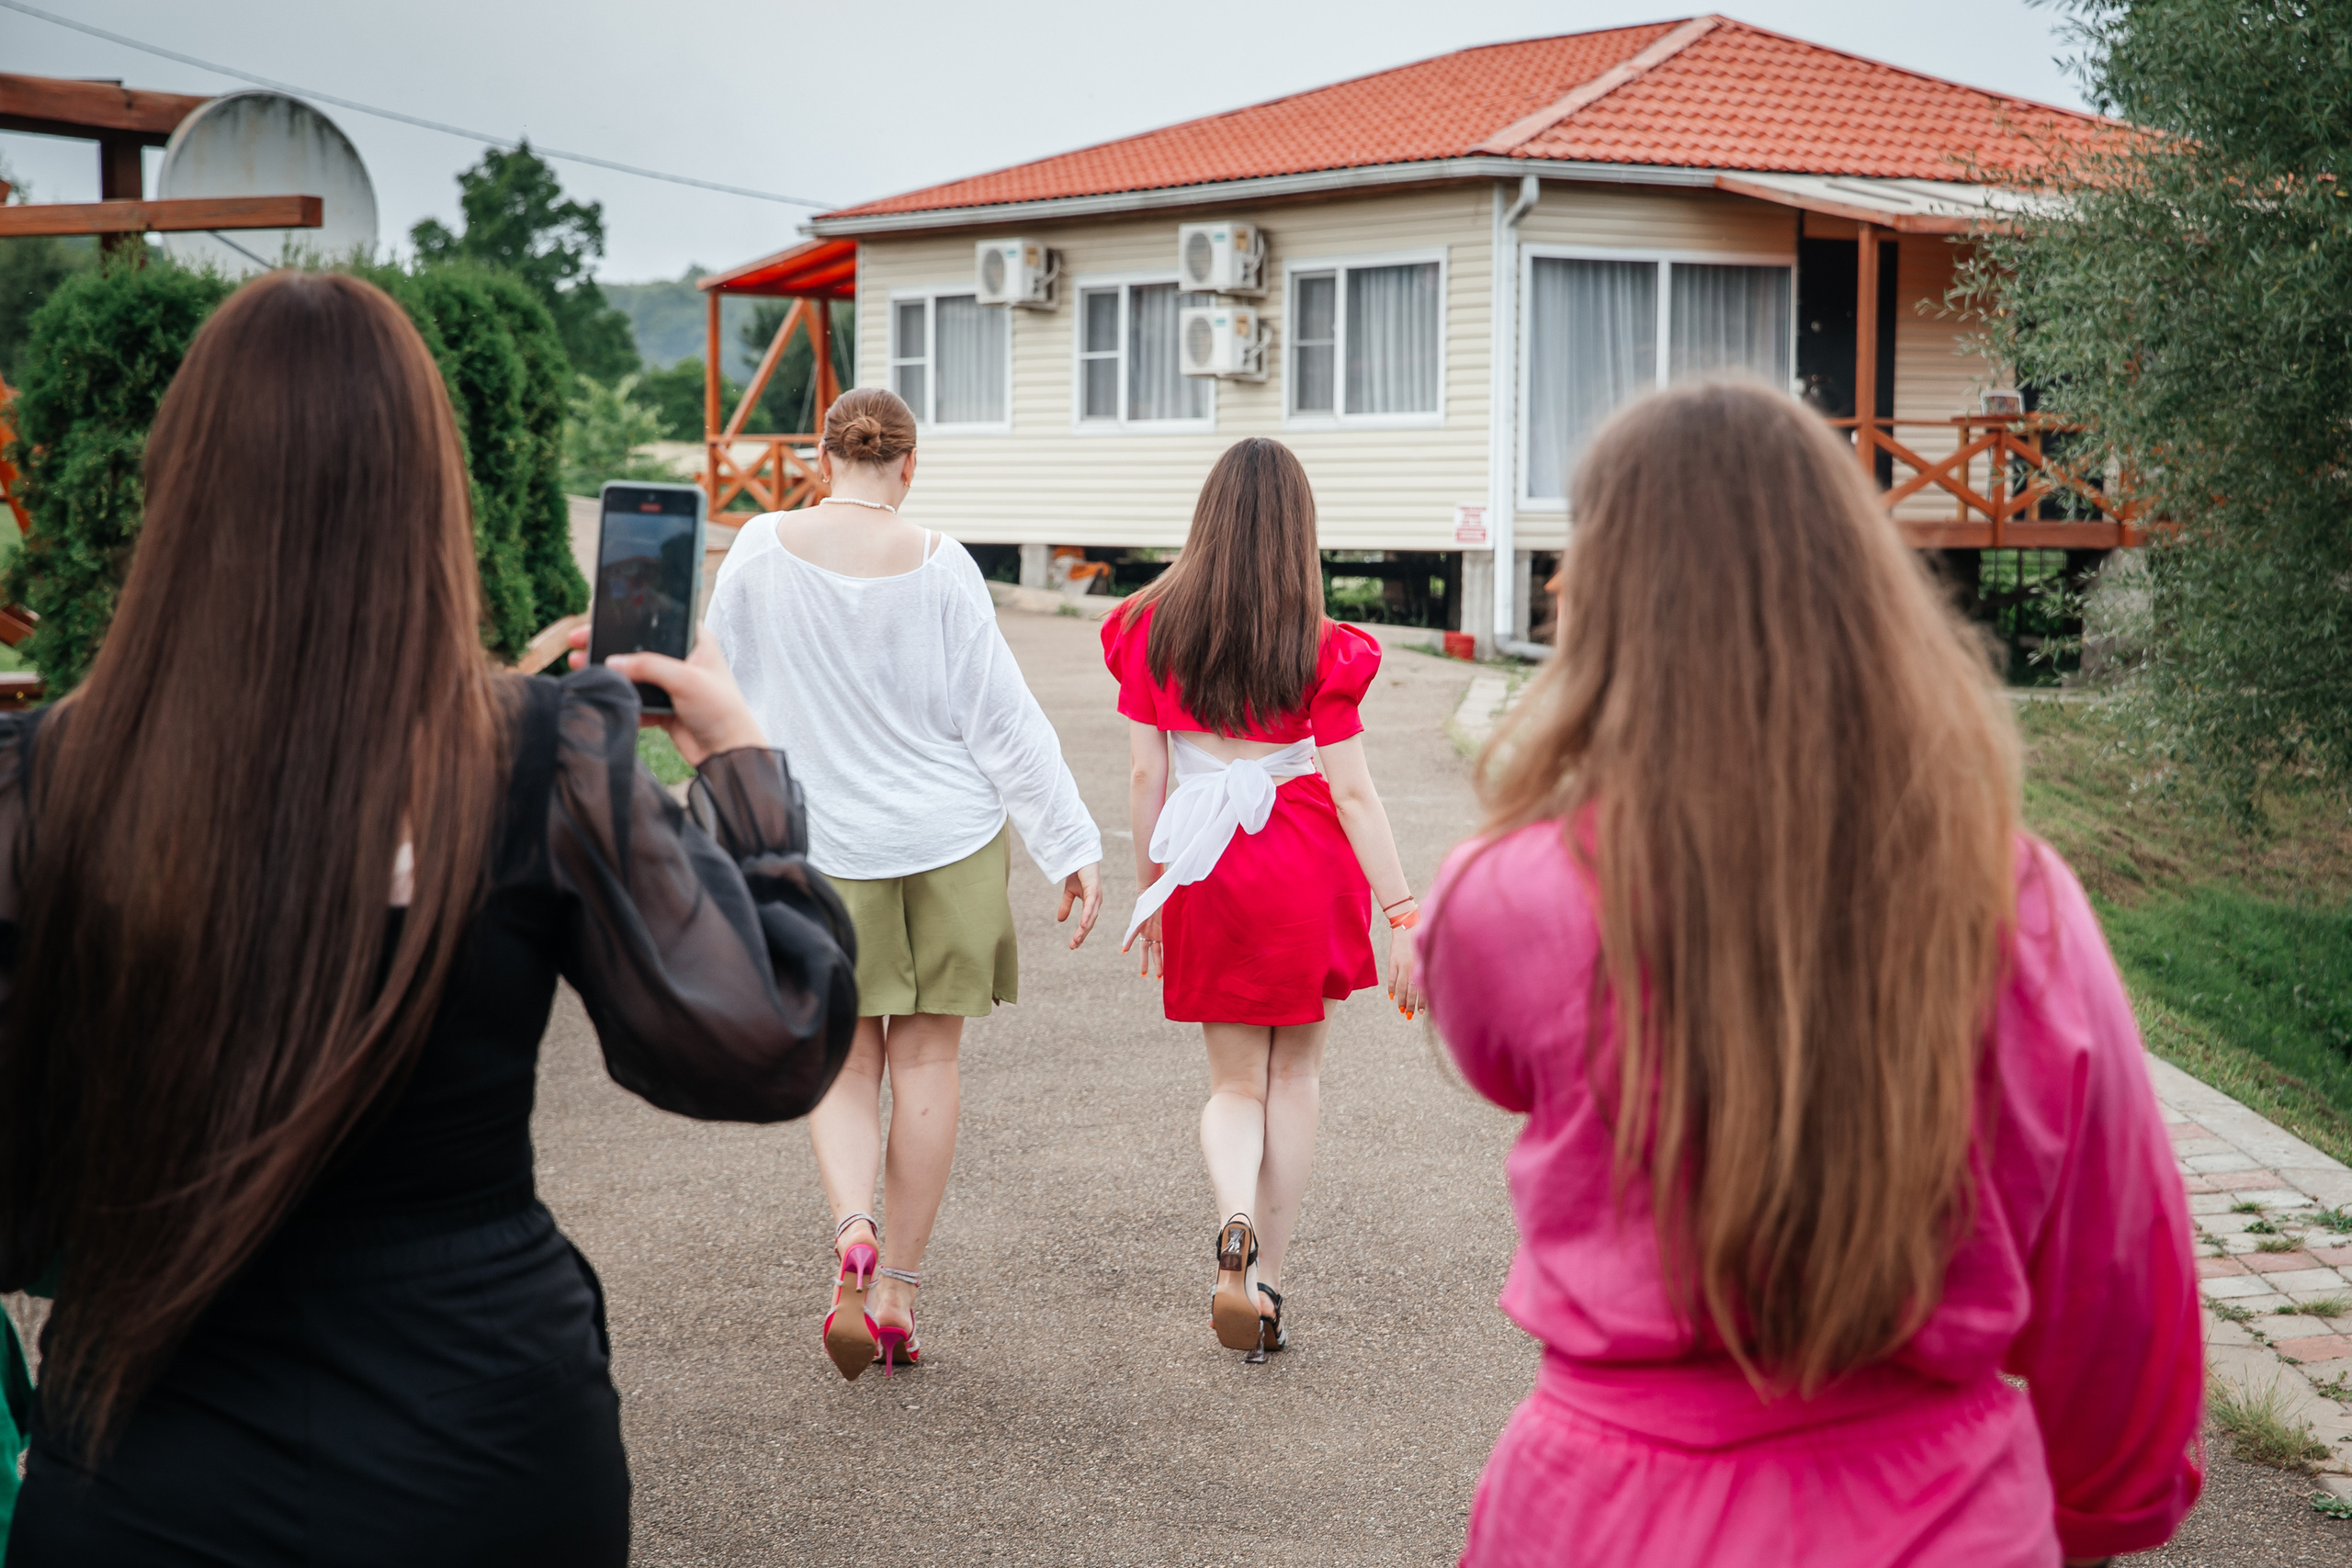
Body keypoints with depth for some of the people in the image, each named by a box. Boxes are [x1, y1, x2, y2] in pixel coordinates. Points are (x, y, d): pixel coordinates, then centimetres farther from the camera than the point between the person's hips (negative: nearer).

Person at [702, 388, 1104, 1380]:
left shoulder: (762, 551, -4)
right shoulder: (939, 566, -8)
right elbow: (1003, 719, -7)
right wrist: (1073, 846, -2)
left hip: (819, 846, 1)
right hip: (950, 840, 0)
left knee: (842, 1062, 9)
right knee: (927, 1058, 8)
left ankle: (852, 1232, -18)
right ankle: (898, 1287, 12)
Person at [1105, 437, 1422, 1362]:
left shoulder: (1153, 628, -2)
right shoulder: (1318, 647, -9)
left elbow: (1145, 775, 1)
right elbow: (1352, 792, -10)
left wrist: (1148, 888, 12)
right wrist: (1403, 915, -6)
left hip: (1204, 874, 1)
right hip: (1308, 869, -1)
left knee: (1236, 1083, 13)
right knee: (1295, 1076, 15)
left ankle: (1235, 1231, -15)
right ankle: (1268, 1284, 18)